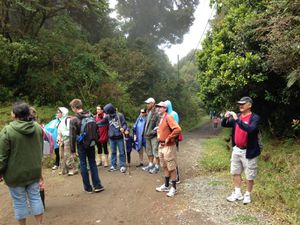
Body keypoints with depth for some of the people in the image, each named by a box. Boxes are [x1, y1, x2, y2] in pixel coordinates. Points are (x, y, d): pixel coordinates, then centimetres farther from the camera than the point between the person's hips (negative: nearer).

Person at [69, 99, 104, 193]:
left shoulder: (73, 120, -14)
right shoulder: (91, 116, -2)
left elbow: (72, 136, -11)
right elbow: (96, 129, 5)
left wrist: (73, 149, -3)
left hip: (81, 145, -4)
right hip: (91, 144, 4)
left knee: (83, 164, 8)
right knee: (93, 163, 13)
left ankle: (87, 187, 15)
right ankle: (97, 185, 12)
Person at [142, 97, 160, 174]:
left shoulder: (156, 113, -16)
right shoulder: (148, 113, 12)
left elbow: (158, 126, -19)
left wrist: (152, 132, -20)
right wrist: (145, 132, 16)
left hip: (154, 136, -9)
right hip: (148, 136, 9)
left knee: (155, 152, -1)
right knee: (149, 151, 17)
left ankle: (157, 166, 10)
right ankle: (150, 165, 30)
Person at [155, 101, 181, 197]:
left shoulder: (168, 117, -16)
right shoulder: (161, 118, 11)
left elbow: (178, 129, -28)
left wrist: (168, 138, -22)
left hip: (169, 146, -9)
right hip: (161, 146, 10)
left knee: (171, 168, 1)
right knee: (165, 167, 18)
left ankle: (173, 188, 11)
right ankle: (166, 186, 31)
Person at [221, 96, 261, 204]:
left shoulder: (255, 117, -14)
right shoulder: (237, 116, 4)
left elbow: (250, 129, -32)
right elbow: (224, 125, 6)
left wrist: (237, 119, -34)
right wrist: (226, 118, -15)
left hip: (248, 151, -6)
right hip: (236, 149, 6)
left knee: (249, 176, 7)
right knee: (235, 172, 15)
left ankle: (248, 195, 25)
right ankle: (237, 193, 29)